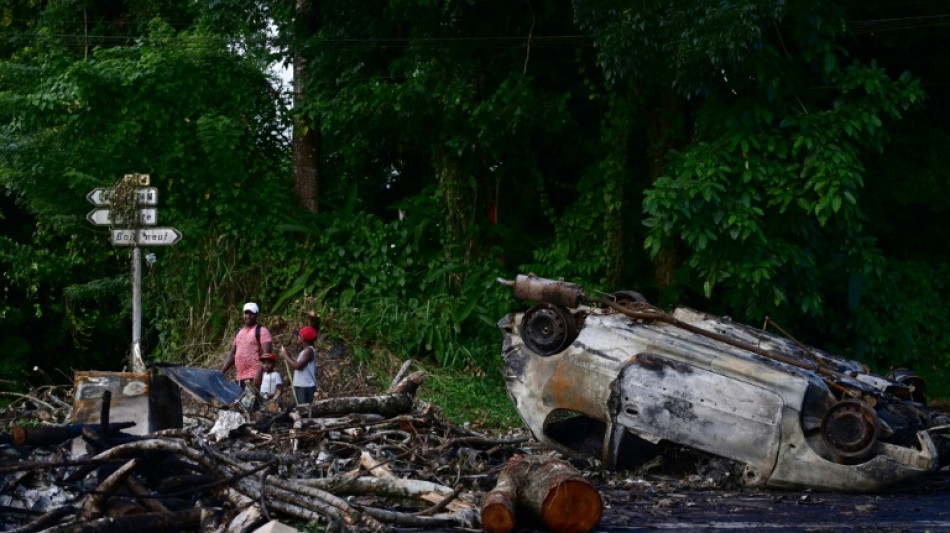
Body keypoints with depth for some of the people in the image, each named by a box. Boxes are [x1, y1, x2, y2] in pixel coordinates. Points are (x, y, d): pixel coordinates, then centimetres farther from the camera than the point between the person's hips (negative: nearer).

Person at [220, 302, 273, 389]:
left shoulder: (261, 331, -2)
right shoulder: (239, 332, 21)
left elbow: (267, 354, -12)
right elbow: (232, 354, 24)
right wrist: (221, 372, 15)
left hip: (254, 377, -8)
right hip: (240, 378, 8)